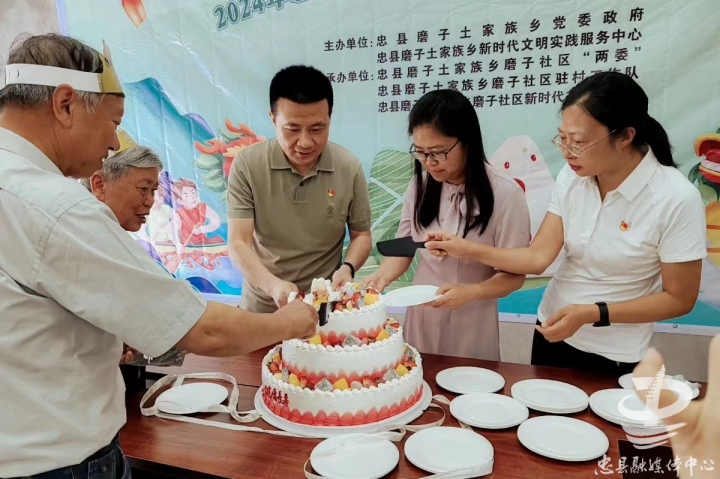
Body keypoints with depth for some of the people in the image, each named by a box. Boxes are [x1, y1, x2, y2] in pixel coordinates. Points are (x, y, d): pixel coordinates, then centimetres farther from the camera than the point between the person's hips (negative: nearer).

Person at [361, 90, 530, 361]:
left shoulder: (505, 194, -16)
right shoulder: (420, 186, -3)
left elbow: (514, 275, -11)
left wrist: (470, 292, -28)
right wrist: (383, 275, -16)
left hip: (472, 326, -3)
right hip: (420, 319, 4)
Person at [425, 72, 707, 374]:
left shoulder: (677, 199, -22)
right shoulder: (571, 177, -9)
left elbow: (679, 298, -15)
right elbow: (538, 257, -11)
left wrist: (592, 314, -24)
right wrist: (467, 249, -21)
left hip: (613, 356, -4)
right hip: (551, 333, 5)